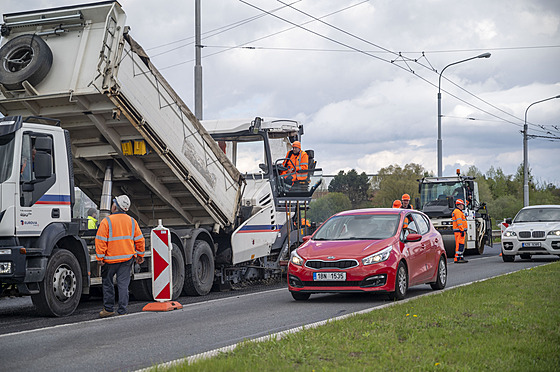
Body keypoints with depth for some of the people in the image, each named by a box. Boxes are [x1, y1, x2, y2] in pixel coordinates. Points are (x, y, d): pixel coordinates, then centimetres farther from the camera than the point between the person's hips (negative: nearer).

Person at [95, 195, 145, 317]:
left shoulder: (107, 221, -10)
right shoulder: (132, 221, 4)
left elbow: (100, 241, -13)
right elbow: (139, 240, 7)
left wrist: (100, 257, -7)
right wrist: (140, 255, 16)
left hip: (111, 258, -3)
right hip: (127, 258, 3)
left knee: (107, 283, 11)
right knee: (123, 284, 5)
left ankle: (108, 308, 15)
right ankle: (122, 310, 3)